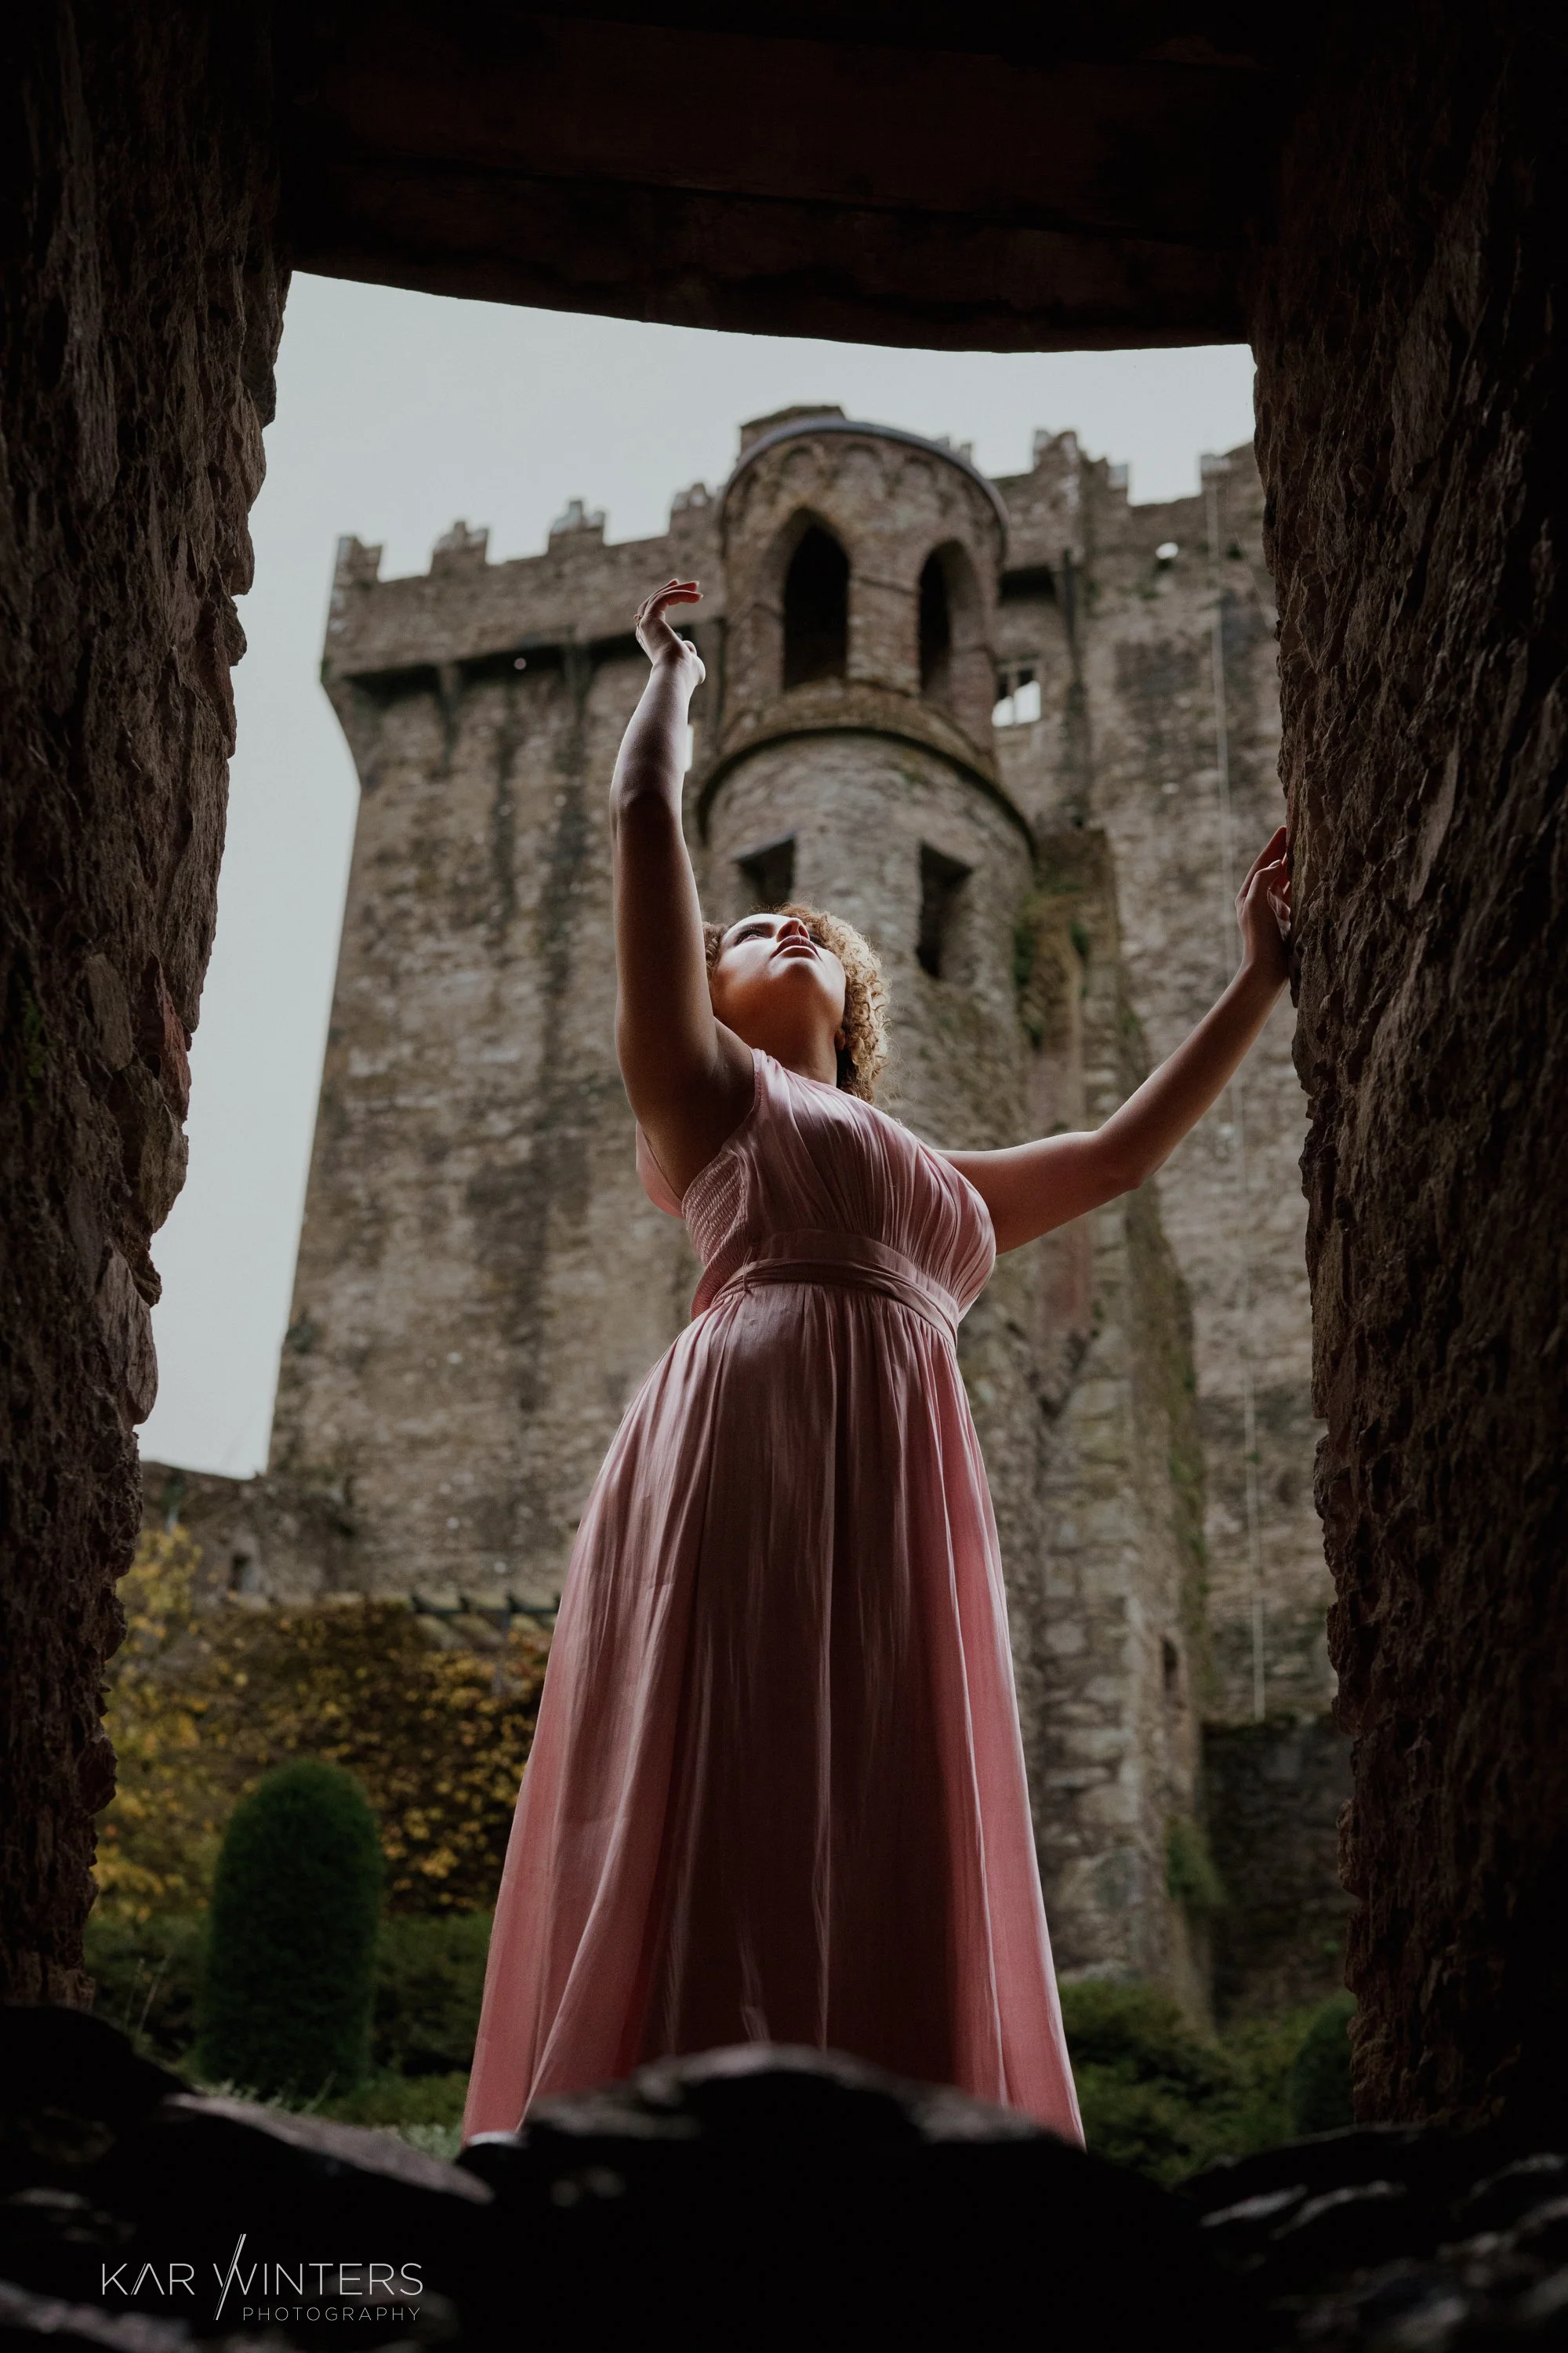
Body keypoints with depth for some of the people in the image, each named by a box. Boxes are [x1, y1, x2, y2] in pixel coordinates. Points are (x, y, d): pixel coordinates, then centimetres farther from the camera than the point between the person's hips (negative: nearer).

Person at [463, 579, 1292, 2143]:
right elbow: (643, 813, 18)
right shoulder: (704, 1086, 21)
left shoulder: (935, 1184, 36)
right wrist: (672, 670, 35)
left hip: (898, 1516, 5)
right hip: (744, 1459, -5)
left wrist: (1263, 972, 45)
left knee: (882, 1908, -4)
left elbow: (1128, 1147, 41)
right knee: (713, 1864, -15)